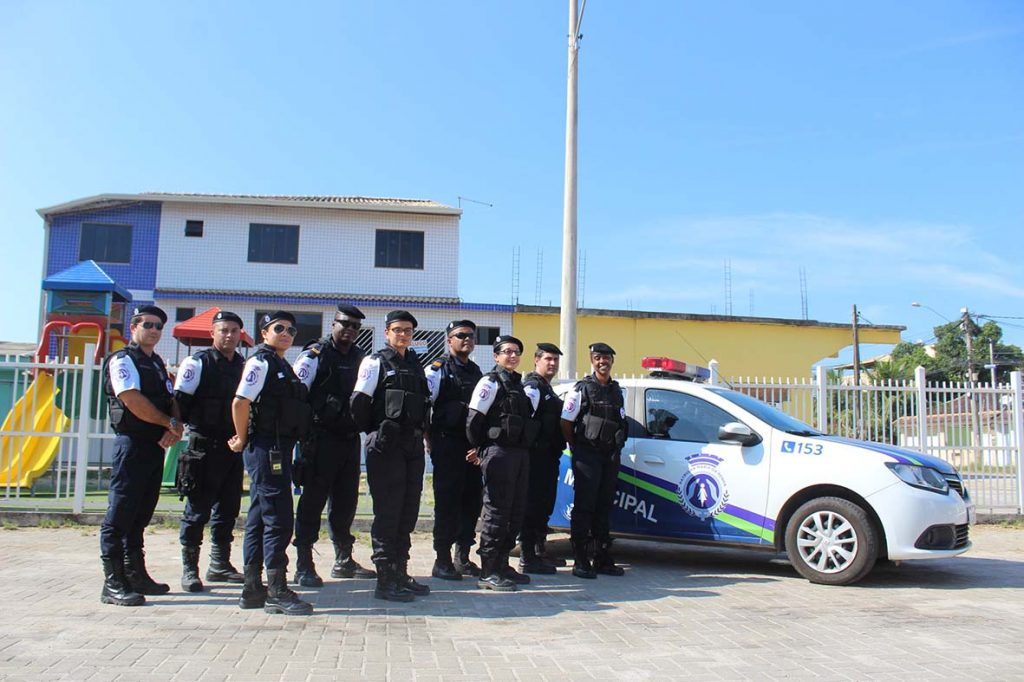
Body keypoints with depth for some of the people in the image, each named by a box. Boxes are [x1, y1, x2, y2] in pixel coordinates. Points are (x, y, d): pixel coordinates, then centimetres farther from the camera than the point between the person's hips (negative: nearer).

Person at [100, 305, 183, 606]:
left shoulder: (157, 363, 20)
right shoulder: (122, 360, -5)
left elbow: (172, 400, 16)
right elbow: (133, 401, -17)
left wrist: (175, 428, -4)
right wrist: (170, 423, -9)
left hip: (156, 445, 8)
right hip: (132, 443, -8)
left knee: (141, 515, 13)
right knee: (120, 516, -5)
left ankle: (135, 575, 21)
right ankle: (113, 584, -2)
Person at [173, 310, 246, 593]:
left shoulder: (243, 366, 12)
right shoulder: (198, 363, -5)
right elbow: (179, 401, -9)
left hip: (233, 447, 6)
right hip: (204, 447, -6)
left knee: (228, 509, 12)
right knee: (198, 510, -1)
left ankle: (220, 564, 23)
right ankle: (189, 569, 9)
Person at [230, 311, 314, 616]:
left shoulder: (282, 366, 19)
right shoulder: (260, 362, -8)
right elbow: (240, 402, -18)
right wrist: (243, 440, -9)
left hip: (278, 449, 10)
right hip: (266, 449, -10)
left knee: (259, 518, 12)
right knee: (279, 519, -8)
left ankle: (252, 590, 19)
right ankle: (277, 592, -4)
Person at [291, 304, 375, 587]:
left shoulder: (360, 358, 13)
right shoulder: (315, 355, -6)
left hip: (350, 439, 6)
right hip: (321, 440, -6)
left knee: (346, 502, 13)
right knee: (313, 501, -2)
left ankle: (344, 561, 24)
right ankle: (304, 566, 5)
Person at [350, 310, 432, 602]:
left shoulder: (416, 364, 18)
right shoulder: (376, 362, -2)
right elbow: (360, 400, -8)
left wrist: (421, 432, 14)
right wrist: (372, 431, -3)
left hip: (413, 446, 7)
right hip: (386, 446, -7)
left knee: (408, 513, 11)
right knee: (387, 513, -4)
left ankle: (401, 574, 21)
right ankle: (385, 580, 1)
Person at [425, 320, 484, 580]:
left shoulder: (477, 373, 17)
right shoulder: (438, 369, -3)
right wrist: (431, 441, -10)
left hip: (472, 447, 6)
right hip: (447, 444, -6)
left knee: (472, 501, 8)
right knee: (447, 502, -4)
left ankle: (463, 557, 20)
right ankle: (442, 561, 4)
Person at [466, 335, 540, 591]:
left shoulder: (519, 384, 19)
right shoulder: (490, 382, -6)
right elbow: (473, 419, -12)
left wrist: (525, 448, 15)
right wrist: (479, 449, -6)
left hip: (520, 453, 8)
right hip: (499, 453, -8)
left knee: (516, 512, 11)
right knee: (496, 512, -7)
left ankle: (502, 565, 22)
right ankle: (488, 573, -2)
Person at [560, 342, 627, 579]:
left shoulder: (616, 390, 15)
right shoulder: (581, 389, -4)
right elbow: (566, 423, -4)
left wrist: (616, 448, 12)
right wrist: (577, 450, -2)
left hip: (611, 455, 6)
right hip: (587, 455, -6)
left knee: (604, 507, 10)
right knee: (584, 507, -5)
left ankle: (602, 559, 17)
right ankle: (580, 562, -2)